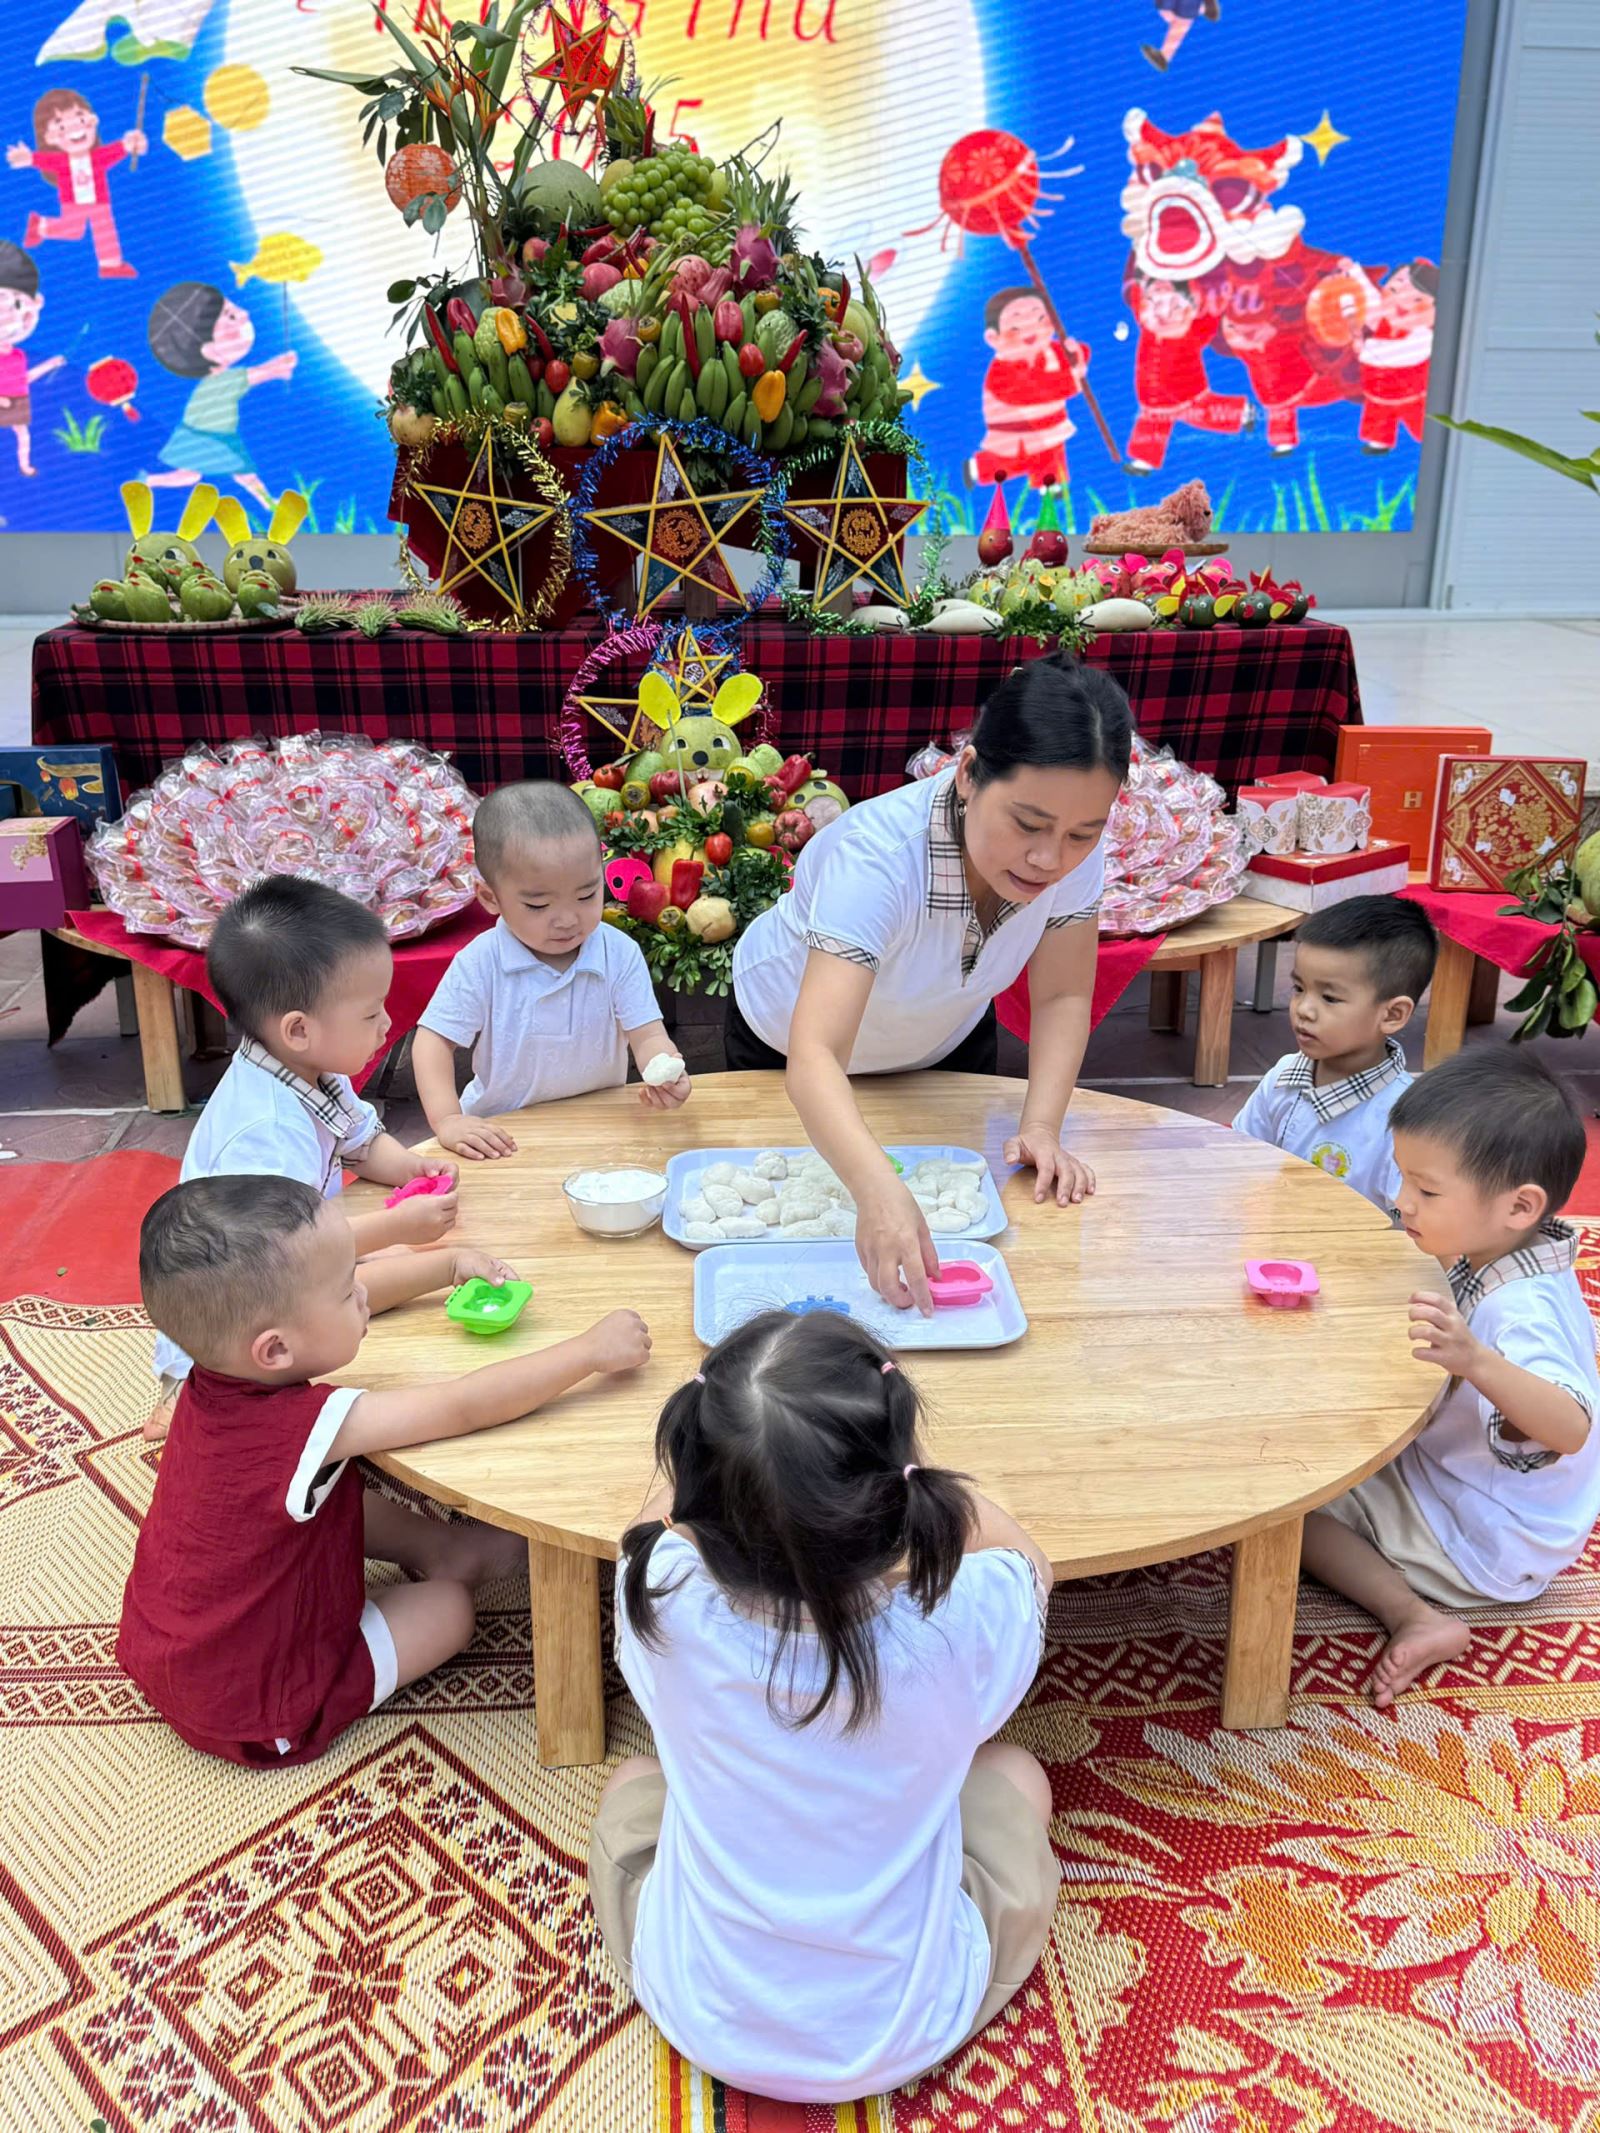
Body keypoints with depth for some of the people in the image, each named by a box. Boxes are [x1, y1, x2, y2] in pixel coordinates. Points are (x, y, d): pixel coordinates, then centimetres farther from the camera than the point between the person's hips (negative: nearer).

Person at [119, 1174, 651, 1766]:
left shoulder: (223, 1369, -13)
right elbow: (465, 1407, -31)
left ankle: (434, 1544, 26)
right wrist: (592, 1350, -22)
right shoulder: (309, 1428, -37)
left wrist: (451, 1264, 7)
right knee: (449, 1606, 4)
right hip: (248, 1712, -7)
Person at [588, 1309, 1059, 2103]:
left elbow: (659, 1516, -2)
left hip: (705, 2016, 1)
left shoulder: (668, 1599, -29)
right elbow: (1026, 1559, -4)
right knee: (1013, 1775, 24)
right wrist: (887, 1448, 0)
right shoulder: (964, 1621, -31)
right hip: (906, 2032, 0)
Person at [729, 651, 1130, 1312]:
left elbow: (1062, 997, -17)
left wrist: (1040, 1126, -32)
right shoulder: (879, 854, -45)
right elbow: (815, 1056, -54)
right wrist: (878, 1190, -70)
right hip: (787, 1039, -3)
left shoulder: (1077, 851, -30)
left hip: (945, 1044, 4)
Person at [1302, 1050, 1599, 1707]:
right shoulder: (1499, 1267, -5)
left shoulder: (1522, 1310, -35)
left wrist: (1475, 1362, -66)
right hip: (1445, 1476, 10)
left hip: (1483, 1544, -10)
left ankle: (1414, 1618, -15)